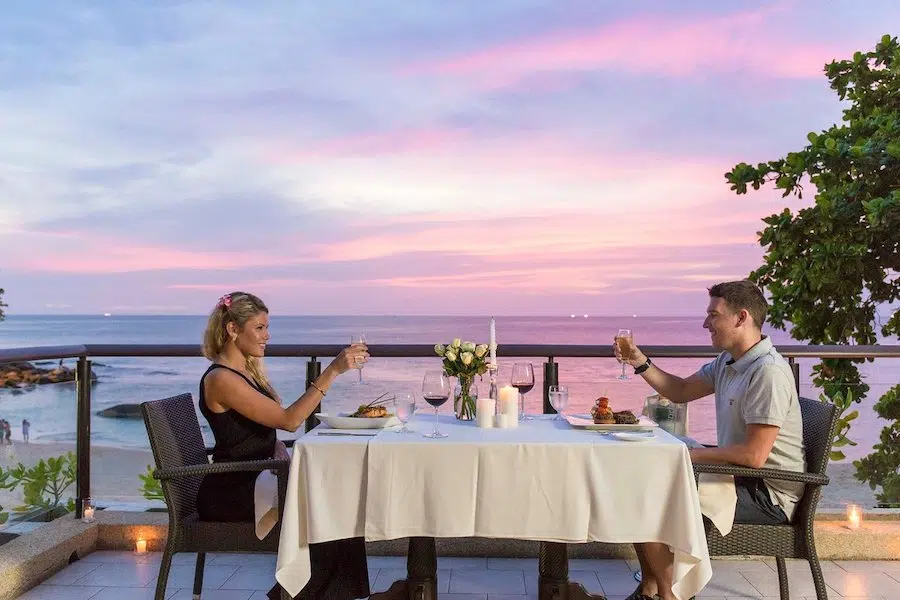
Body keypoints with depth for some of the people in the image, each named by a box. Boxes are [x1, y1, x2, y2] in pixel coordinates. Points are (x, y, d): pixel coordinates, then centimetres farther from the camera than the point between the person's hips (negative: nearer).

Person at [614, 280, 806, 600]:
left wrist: (691, 453, -17)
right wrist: (640, 363, 4)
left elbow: (754, 455, -28)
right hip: (738, 477, 10)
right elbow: (681, 391, 18)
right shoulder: (727, 362, 7)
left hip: (768, 494, -10)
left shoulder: (768, 372, -23)